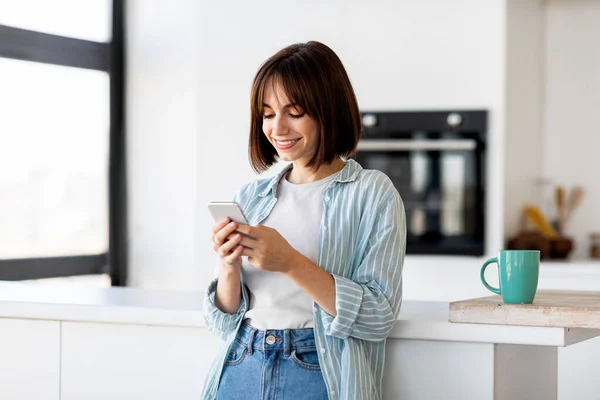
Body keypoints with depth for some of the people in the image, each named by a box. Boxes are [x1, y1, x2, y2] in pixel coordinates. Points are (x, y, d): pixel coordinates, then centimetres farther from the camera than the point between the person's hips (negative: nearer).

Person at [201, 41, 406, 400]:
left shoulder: (372, 194, -3)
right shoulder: (251, 196, 10)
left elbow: (379, 317, -11)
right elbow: (224, 319, 12)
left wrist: (290, 262, -18)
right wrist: (229, 267, -8)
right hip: (239, 371, 4)